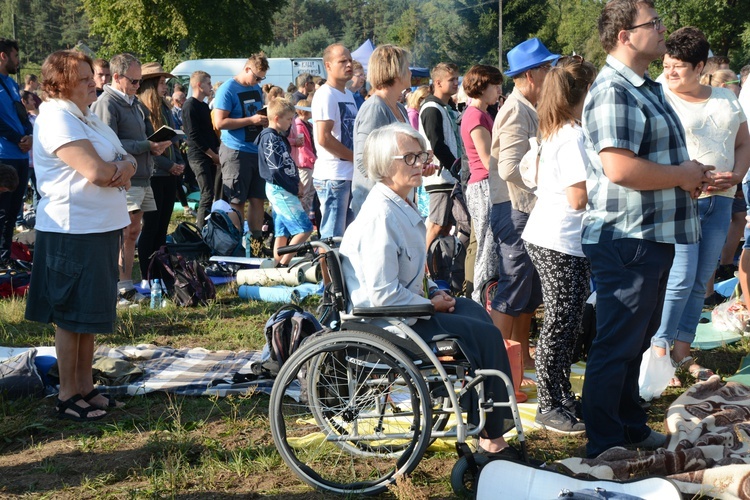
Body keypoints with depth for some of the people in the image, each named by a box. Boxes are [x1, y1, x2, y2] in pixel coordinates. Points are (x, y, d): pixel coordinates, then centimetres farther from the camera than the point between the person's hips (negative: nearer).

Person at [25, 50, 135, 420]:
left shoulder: (88, 118, 16)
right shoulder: (57, 118, -14)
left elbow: (125, 160, 12)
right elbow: (96, 172, -23)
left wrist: (124, 166, -11)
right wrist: (122, 165, -3)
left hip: (102, 227, 9)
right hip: (73, 229, -9)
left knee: (91, 311, 14)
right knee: (71, 315, -1)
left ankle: (86, 387, 24)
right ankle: (68, 396, 8)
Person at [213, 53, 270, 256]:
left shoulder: (257, 89, 15)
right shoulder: (228, 89, -9)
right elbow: (220, 122, -17)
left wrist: (265, 119, 6)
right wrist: (251, 120, -19)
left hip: (257, 151, 7)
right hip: (235, 152, -7)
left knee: (258, 199, 7)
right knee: (237, 202, -3)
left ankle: (256, 246, 12)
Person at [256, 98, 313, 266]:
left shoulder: (279, 137, 16)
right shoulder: (270, 138, -14)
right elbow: (276, 170, -19)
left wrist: (296, 185, 6)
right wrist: (294, 189, -13)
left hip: (282, 191, 10)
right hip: (280, 190, -10)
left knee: (282, 232, 11)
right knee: (304, 229, -12)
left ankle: (279, 265, 13)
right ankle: (283, 264, -10)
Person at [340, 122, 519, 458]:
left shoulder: (402, 206, 7)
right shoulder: (381, 216, -26)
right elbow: (384, 295, -28)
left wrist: (433, 292, 6)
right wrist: (431, 304, -15)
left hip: (407, 307, 11)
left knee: (474, 312, 18)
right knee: (485, 334, -10)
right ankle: (492, 440, 0)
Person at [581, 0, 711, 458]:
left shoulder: (647, 89, 16)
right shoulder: (614, 92, -18)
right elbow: (620, 167, -29)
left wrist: (691, 174, 9)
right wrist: (681, 175, -15)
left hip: (653, 236, 11)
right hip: (627, 240, -11)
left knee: (637, 339, 20)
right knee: (617, 346, -2)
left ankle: (632, 427, 33)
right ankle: (605, 446, 8)